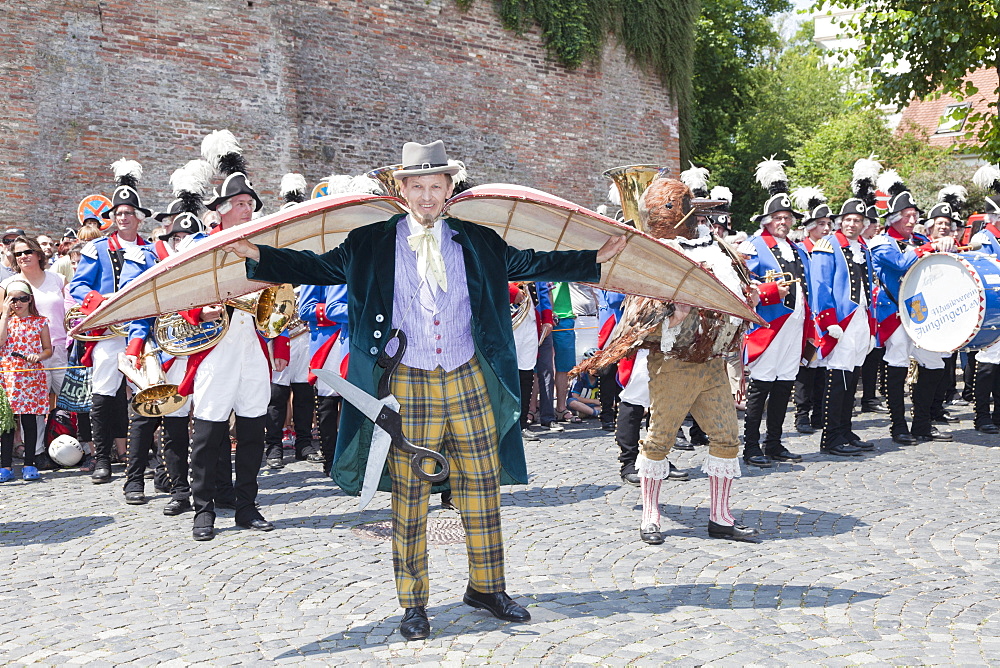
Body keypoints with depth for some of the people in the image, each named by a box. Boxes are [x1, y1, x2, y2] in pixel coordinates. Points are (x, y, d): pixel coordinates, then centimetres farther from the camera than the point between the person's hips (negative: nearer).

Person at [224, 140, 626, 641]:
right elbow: (319, 268, 4)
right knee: (409, 497, 3)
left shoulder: (477, 242, 7)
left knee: (482, 488, 9)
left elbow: (530, 264, 10)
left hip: (469, 381, 2)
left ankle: (487, 587, 25)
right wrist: (258, 256, -6)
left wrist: (596, 258, 7)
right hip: (408, 385, -2)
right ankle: (413, 604, 16)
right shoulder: (371, 244, 3)